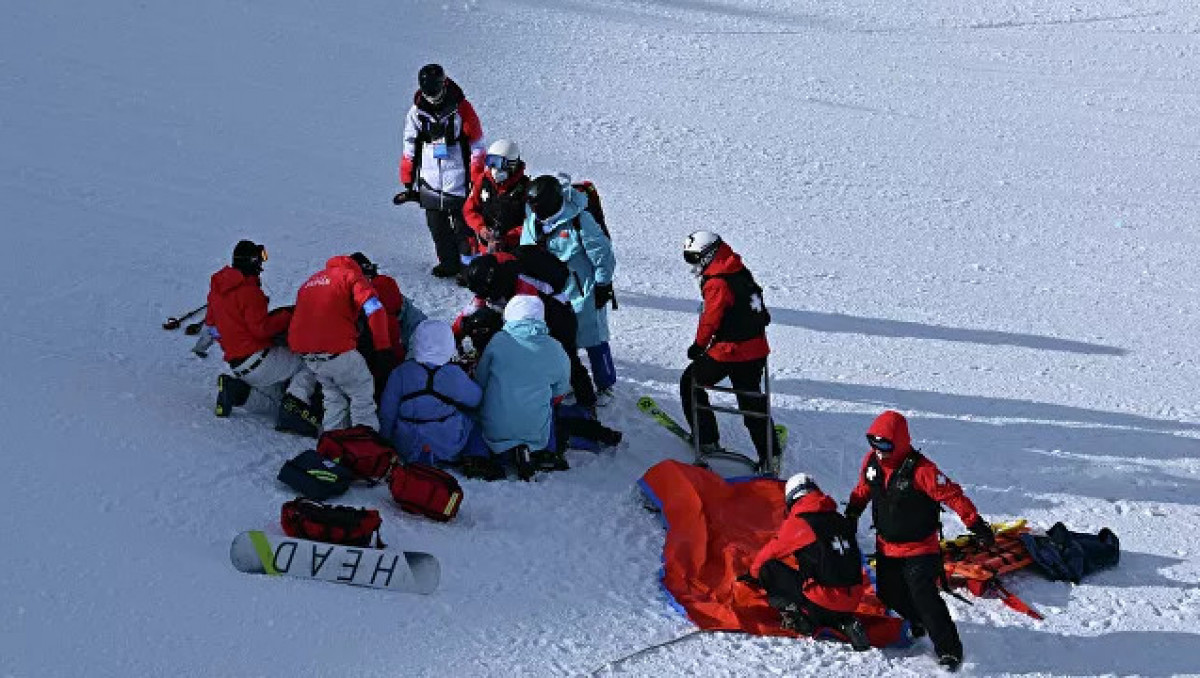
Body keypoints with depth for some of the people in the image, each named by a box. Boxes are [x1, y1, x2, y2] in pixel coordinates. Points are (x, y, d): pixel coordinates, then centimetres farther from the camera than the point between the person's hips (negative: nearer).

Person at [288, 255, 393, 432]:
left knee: (333, 396, 24)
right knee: (363, 393, 7)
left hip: (304, 350, 7)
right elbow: (374, 308, -11)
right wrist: (383, 346, -10)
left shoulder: (311, 280, 27)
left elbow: (299, 315, 31)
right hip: (336, 349, -7)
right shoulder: (351, 276, 5)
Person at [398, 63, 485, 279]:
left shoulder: (461, 108, -7)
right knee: (437, 227, 8)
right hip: (430, 186, 4)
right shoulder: (417, 112, 2)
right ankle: (448, 264, 21)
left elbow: (476, 147, -2)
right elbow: (410, 151, 10)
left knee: (463, 227, -2)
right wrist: (408, 184, 9)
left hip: (458, 182, -3)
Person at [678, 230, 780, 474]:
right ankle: (771, 456, 12)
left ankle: (707, 441, 15)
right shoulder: (741, 273, 9)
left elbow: (710, 321, -16)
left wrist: (698, 346, 0)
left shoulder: (716, 284, -18)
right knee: (752, 401, 17)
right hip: (757, 350, 8)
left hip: (728, 351, -8)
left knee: (690, 383, 13)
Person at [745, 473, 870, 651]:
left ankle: (797, 617, -6)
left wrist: (753, 573, 28)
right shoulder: (841, 521, 13)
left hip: (823, 601, -6)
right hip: (851, 603, 6)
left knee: (769, 569, 5)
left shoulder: (798, 523, -5)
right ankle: (846, 622, 12)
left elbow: (771, 552, 7)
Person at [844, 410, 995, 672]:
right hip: (886, 546, 7)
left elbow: (952, 495, -24)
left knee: (924, 596, -16)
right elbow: (862, 490, 15)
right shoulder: (872, 461, -5)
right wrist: (851, 516, 20)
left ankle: (949, 649, -8)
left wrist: (976, 524, -27)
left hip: (920, 548, -7)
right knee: (889, 593, 14)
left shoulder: (920, 469, -25)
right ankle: (918, 621, 41)